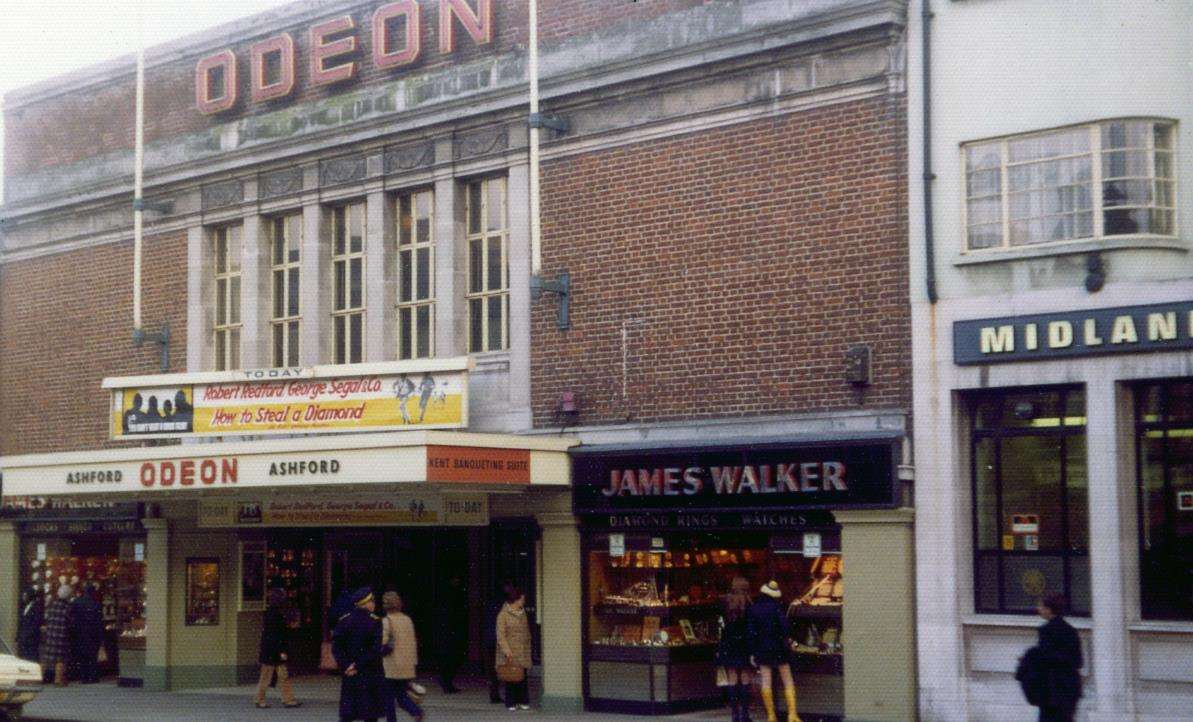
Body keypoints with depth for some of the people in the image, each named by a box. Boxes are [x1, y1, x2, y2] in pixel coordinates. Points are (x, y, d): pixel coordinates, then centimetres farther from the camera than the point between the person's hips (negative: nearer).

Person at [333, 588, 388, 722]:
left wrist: (345, 666, -5)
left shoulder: (343, 621, 3)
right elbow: (376, 650, -16)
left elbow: (336, 647, -2)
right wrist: (358, 666, -12)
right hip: (372, 675, -3)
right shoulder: (375, 622, -9)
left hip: (349, 676, 3)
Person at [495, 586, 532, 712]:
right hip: (510, 652, -5)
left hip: (523, 652, 6)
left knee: (523, 677, 3)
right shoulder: (503, 615, -7)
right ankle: (511, 703, 3)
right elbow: (501, 635, -12)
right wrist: (507, 651, -20)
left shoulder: (523, 613, 13)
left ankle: (523, 701, 10)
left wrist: (528, 648, 15)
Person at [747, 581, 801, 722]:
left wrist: (752, 652, 3)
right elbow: (784, 627, -14)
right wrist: (785, 641, 5)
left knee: (766, 681, 5)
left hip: (761, 648, 2)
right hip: (778, 647, -2)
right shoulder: (775, 607, -8)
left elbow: (751, 632, 0)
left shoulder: (752, 609, 0)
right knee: (788, 681, 3)